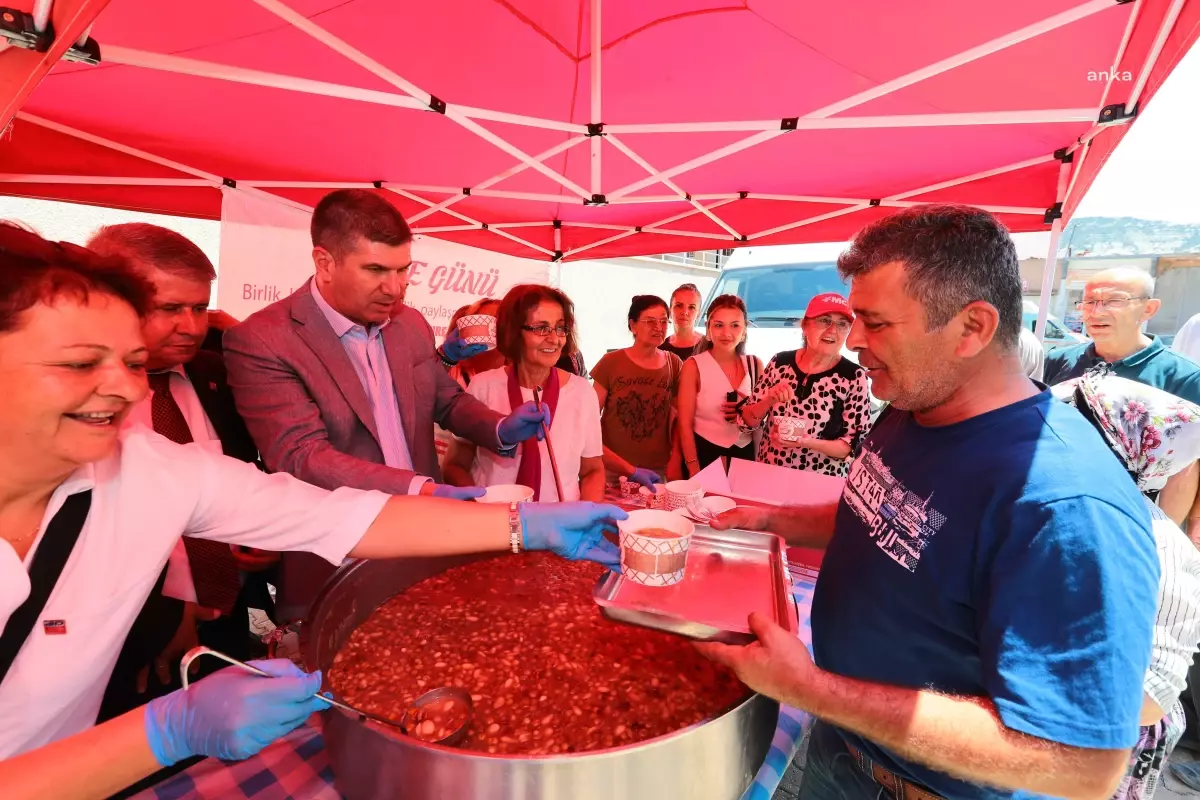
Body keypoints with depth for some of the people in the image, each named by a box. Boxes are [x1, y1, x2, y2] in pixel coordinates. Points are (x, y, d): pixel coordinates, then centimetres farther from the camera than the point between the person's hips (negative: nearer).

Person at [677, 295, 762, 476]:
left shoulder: (755, 364, 0)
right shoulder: (693, 366, -11)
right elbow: (685, 425, -11)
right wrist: (694, 472, -14)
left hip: (745, 455, 4)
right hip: (704, 455, -3)